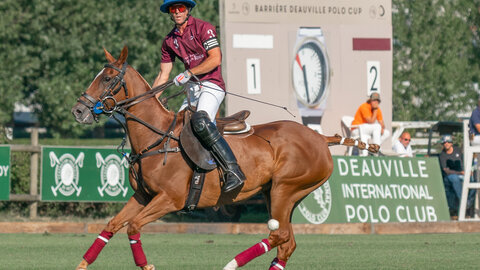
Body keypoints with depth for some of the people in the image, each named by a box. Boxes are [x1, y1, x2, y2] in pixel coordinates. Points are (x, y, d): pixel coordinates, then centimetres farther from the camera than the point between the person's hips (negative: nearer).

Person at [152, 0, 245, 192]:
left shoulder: (203, 28, -4)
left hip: (211, 85, -8)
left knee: (200, 122, -32)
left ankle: (233, 171, -37)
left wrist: (188, 73, -16)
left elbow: (215, 59, -14)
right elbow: (163, 76, 18)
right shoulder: (170, 41, 15)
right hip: (192, 90, 8)